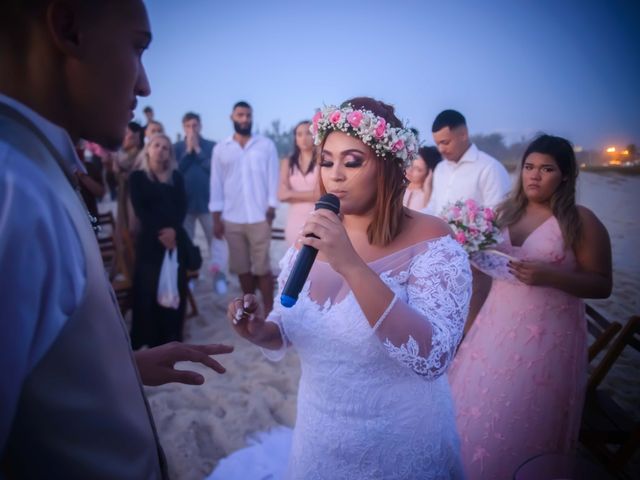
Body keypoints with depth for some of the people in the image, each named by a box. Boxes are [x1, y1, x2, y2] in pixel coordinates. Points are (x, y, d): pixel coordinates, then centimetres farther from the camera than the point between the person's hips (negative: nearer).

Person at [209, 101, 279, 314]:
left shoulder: (266, 145, 4)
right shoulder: (220, 149, 8)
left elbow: (273, 179, 2)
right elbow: (216, 184, 7)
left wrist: (271, 208, -8)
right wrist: (216, 218, 2)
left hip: (259, 217, -2)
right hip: (232, 219, 2)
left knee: (262, 267, 0)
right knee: (242, 267, 9)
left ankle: (269, 311, 9)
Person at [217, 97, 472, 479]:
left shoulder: (429, 240, -19)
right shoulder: (313, 237, -5)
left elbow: (432, 359, -30)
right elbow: (289, 330, 5)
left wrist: (352, 266, -37)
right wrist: (261, 331, -17)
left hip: (398, 445, -4)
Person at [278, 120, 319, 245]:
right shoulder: (287, 163, 8)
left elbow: (321, 193, -10)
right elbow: (282, 195, -1)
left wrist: (292, 194, -2)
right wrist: (310, 195, -10)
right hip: (295, 221, 3)